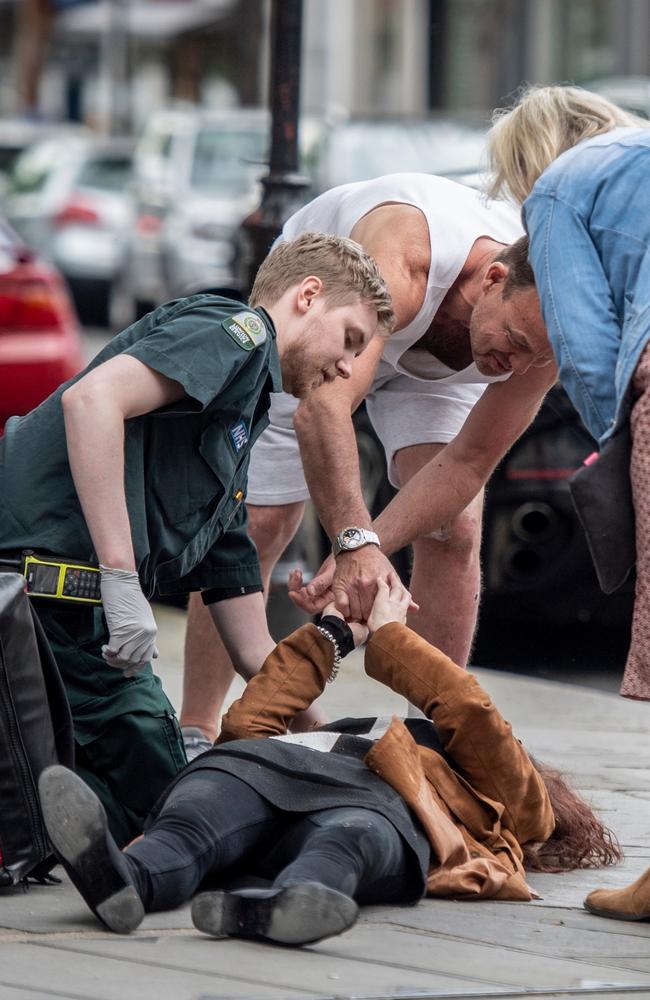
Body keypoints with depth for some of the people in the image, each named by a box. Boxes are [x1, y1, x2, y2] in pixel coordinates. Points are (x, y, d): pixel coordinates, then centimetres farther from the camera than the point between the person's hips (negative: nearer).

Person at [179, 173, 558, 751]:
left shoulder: (545, 326, -32)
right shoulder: (405, 254, -48)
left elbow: (468, 465, -26)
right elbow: (324, 405, -59)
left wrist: (362, 554, -41)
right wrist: (357, 544, -71)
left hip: (432, 364, 3)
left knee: (454, 532, -14)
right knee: (254, 528, -6)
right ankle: (194, 731, 6)